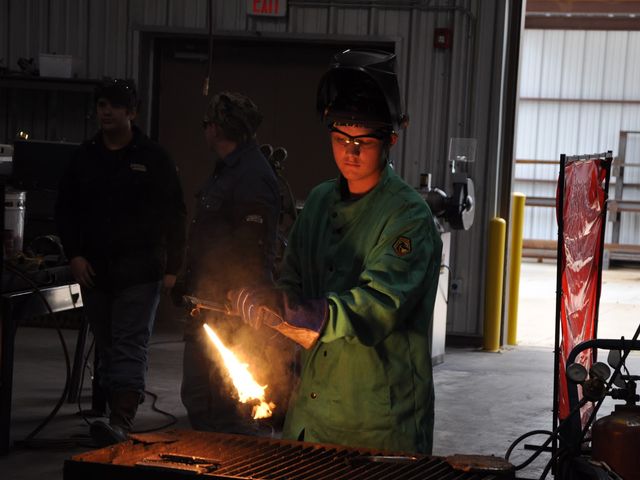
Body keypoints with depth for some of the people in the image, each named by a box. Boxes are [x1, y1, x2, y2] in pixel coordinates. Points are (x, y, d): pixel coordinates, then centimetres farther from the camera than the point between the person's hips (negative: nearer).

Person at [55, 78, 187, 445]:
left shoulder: (154, 158, 0)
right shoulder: (85, 158, 10)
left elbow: (175, 215, 2)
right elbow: (66, 210, 15)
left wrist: (172, 267, -2)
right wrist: (75, 255, 3)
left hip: (140, 271, -5)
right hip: (94, 270, 5)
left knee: (130, 346, -12)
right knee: (107, 346, 9)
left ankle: (122, 422, -23)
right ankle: (118, 412, 17)